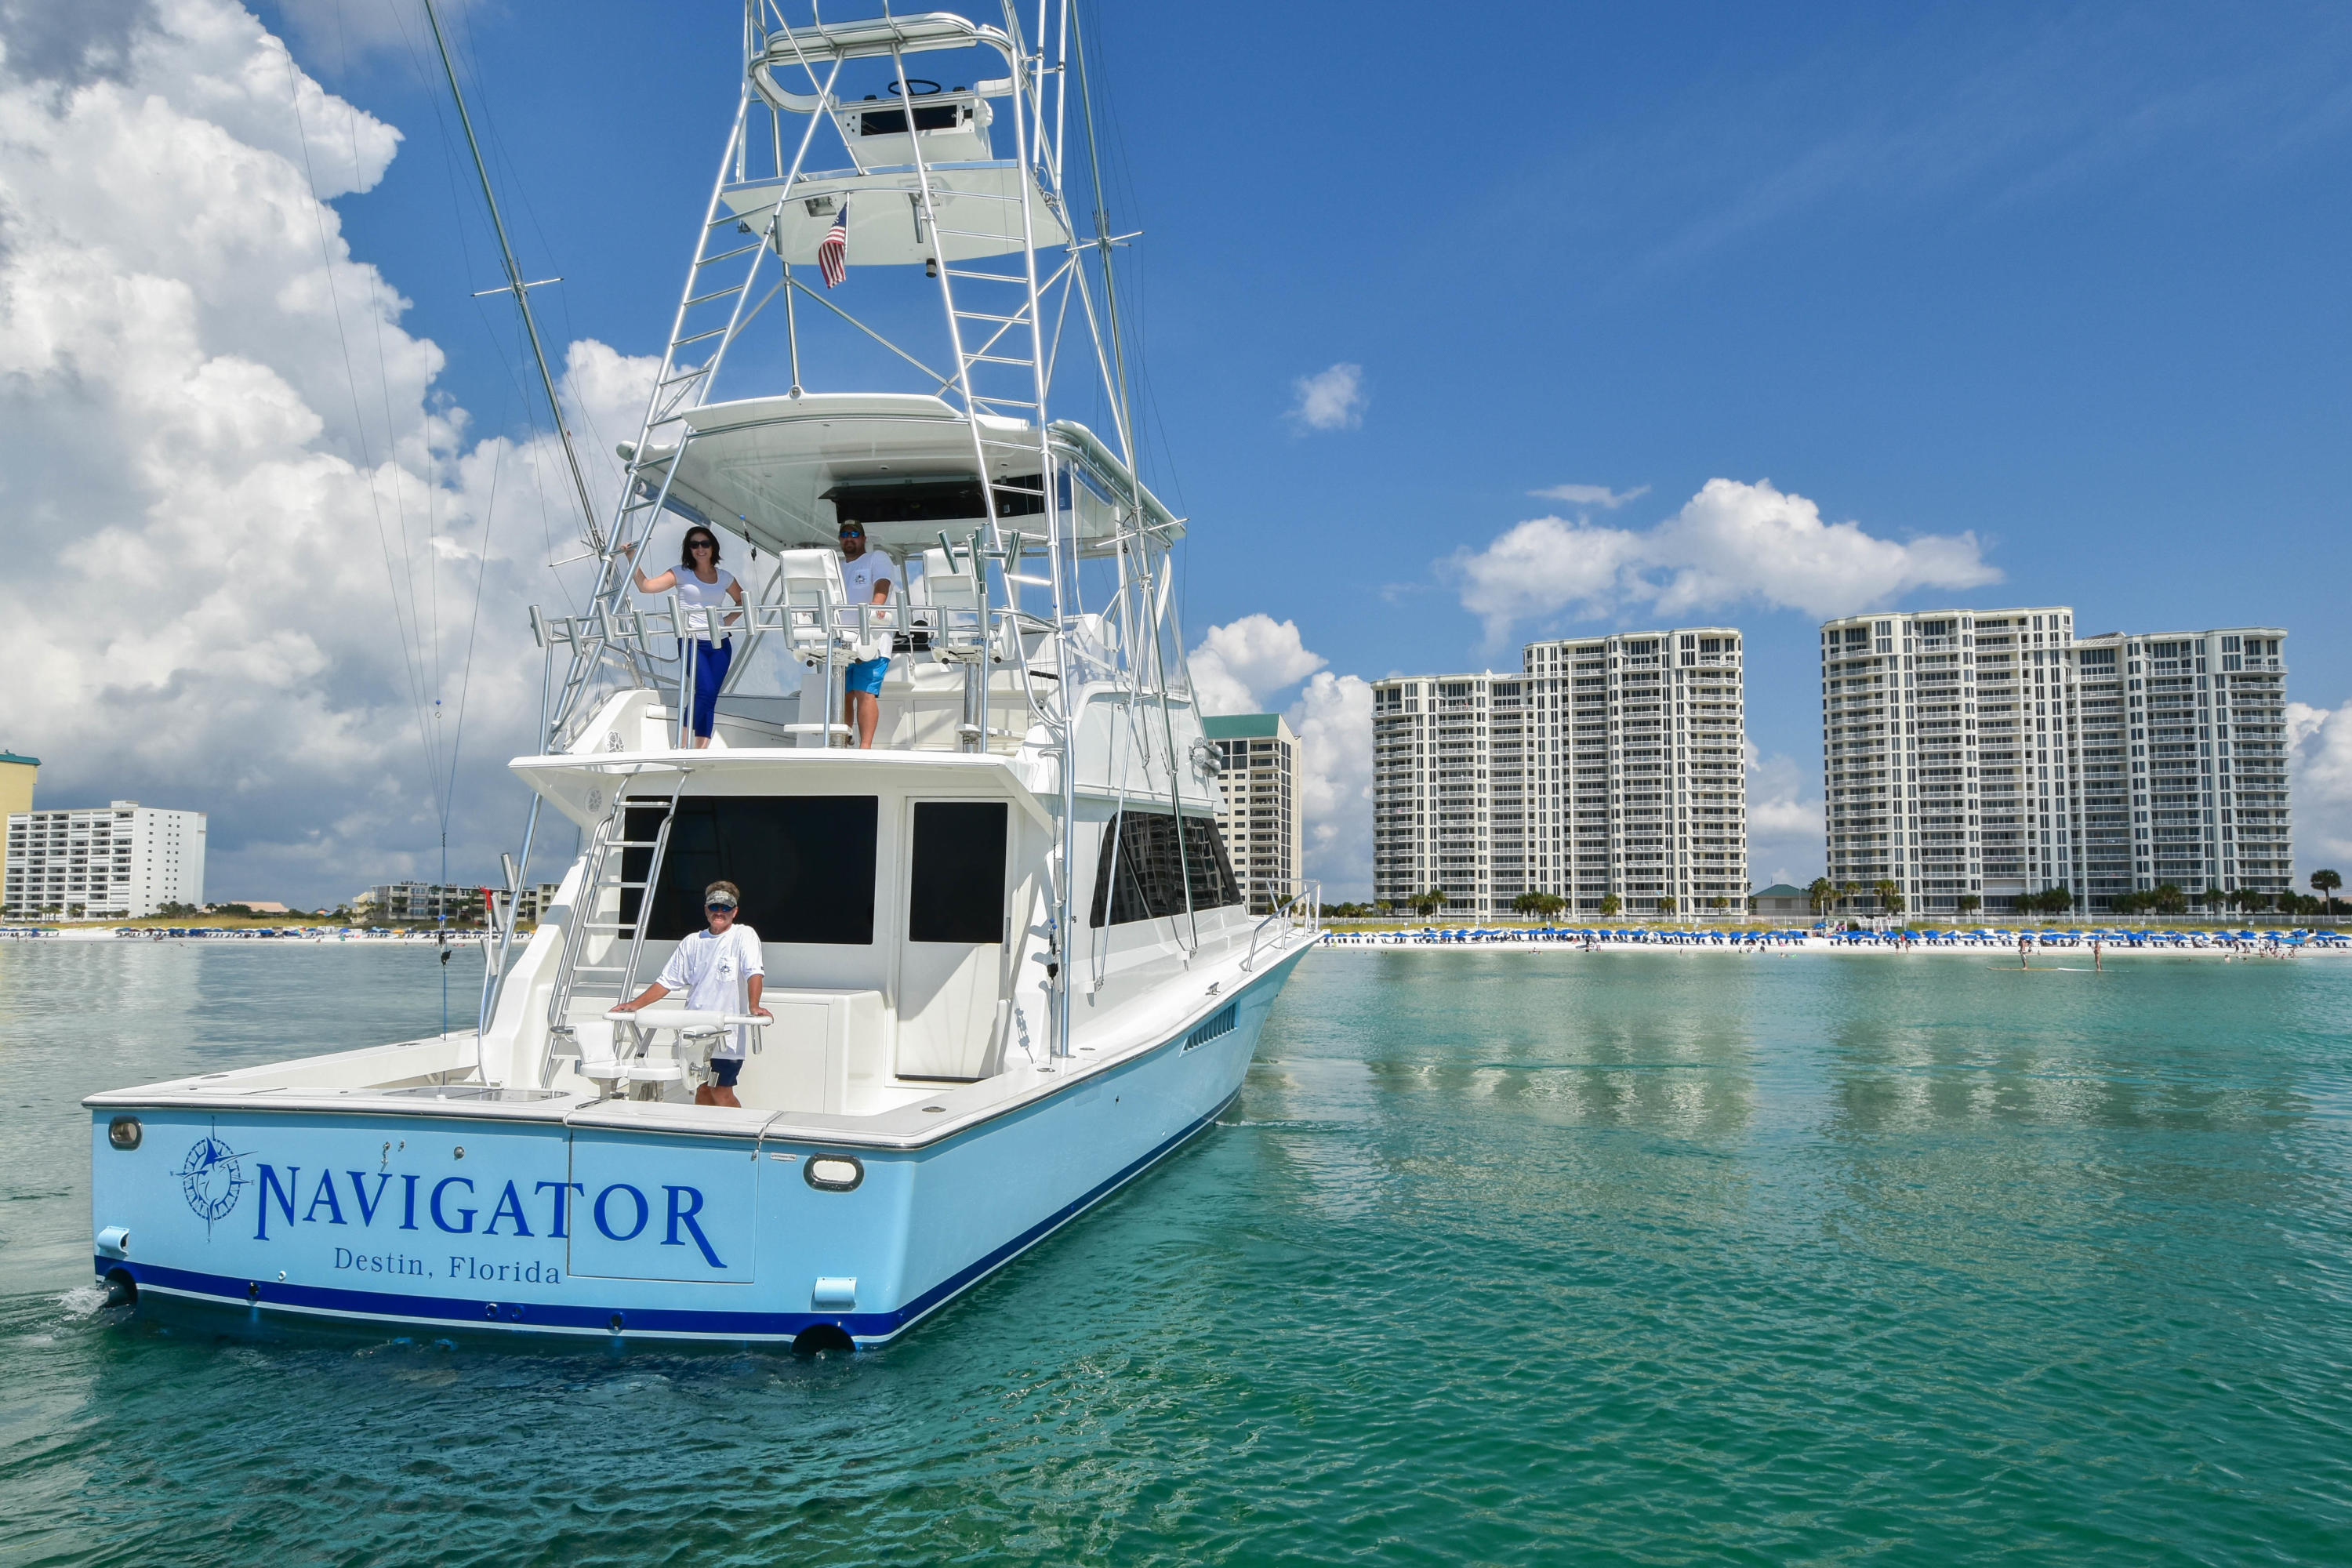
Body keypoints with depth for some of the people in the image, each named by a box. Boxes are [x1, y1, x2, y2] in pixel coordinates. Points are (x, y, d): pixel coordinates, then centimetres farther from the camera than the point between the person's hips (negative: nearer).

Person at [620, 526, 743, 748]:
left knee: (710, 698, -1)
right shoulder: (681, 574, 3)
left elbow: (742, 600, 28)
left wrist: (729, 619, 11)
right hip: (692, 642, -4)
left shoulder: (725, 578, 12)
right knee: (706, 691, -20)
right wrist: (633, 559, -16)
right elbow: (645, 586, -7)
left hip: (720, 643, 4)